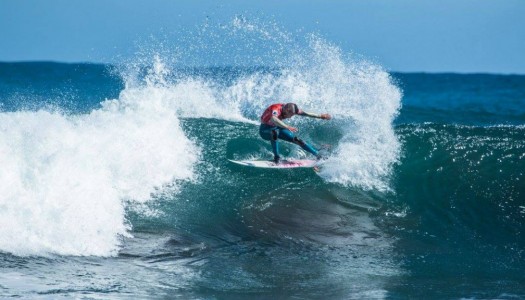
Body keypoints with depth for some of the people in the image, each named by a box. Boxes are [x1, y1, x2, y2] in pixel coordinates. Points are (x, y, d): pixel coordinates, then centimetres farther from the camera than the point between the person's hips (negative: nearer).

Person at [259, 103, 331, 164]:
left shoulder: (290, 109, -14)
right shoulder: (276, 109, -36)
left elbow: (305, 114, -2)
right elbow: (273, 119, -59)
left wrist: (320, 116, 2)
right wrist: (287, 127, -68)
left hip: (278, 128, 6)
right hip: (265, 130, -6)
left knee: (297, 140, -3)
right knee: (275, 132, -40)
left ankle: (318, 155, 6)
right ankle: (276, 157, -29)